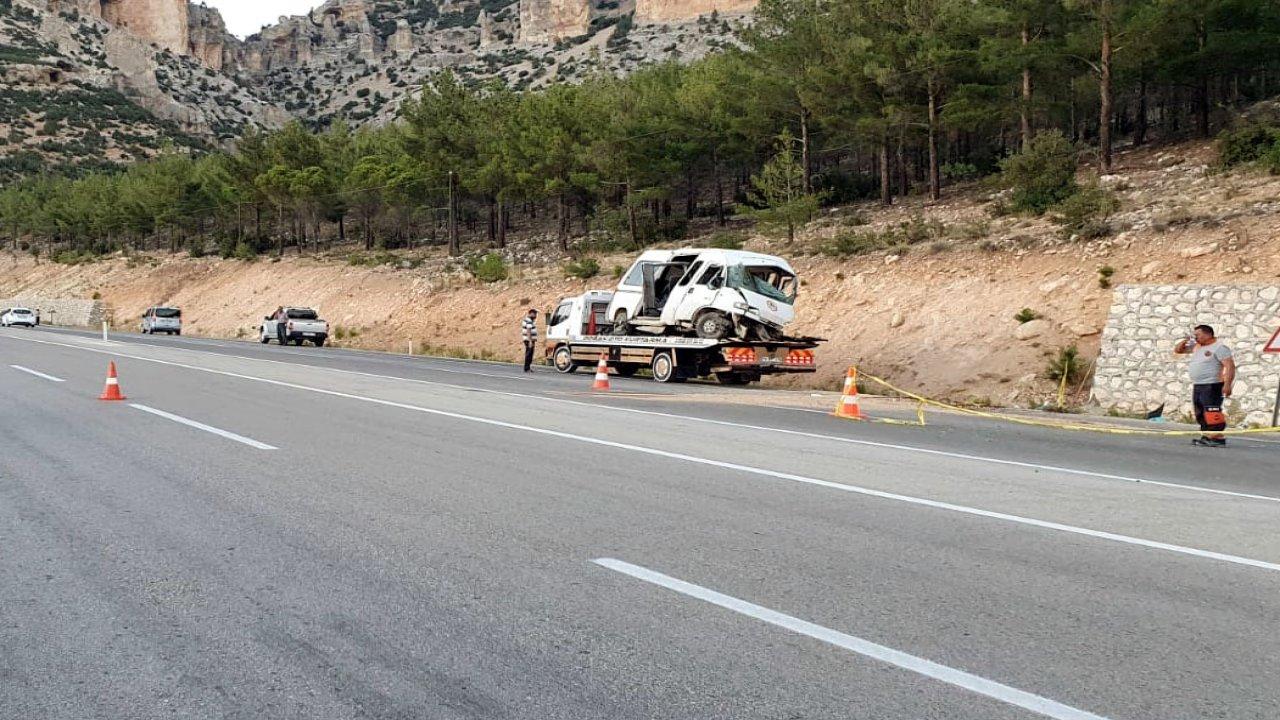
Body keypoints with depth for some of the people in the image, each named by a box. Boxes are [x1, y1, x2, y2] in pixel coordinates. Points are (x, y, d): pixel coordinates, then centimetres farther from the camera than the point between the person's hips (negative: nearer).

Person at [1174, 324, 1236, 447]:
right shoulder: (1196, 347, 15)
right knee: (1201, 415, 10)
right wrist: (1186, 340, 8)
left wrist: (1227, 385, -26)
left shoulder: (1219, 348, -9)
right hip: (1197, 386, 9)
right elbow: (1177, 350, 25)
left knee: (1212, 414, -14)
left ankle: (1218, 439, -15)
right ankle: (1207, 437, 15)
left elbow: (1230, 366, -17)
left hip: (1212, 387, -9)